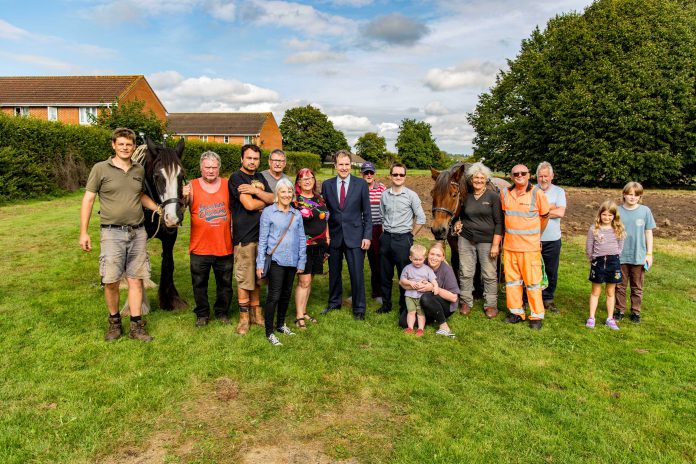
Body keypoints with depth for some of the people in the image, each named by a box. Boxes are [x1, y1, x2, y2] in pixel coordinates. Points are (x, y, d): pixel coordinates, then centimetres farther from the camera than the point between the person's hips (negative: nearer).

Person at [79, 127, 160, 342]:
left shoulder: (139, 170, 9)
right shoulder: (100, 169, -2)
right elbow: (88, 200, -1)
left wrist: (159, 209, 8)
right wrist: (83, 233, -5)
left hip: (138, 232, 3)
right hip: (112, 233, -3)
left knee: (136, 280, 5)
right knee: (111, 281, -2)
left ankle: (137, 326, 12)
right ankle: (114, 322, 19)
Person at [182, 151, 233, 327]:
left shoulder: (227, 185, 2)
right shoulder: (192, 186, -3)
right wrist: (184, 198, -34)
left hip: (225, 246, 1)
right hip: (200, 247, -1)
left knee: (225, 284, 13)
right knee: (199, 284, 11)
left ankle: (222, 312, 32)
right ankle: (202, 314, 29)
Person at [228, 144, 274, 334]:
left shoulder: (260, 178, 17)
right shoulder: (236, 178, -5)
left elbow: (272, 198, 4)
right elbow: (249, 204, -15)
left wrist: (255, 191, -12)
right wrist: (266, 200, 2)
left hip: (262, 233, 7)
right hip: (245, 235, -6)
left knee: (257, 277, 14)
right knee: (244, 279, -2)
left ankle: (256, 313, 25)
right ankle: (244, 318, 9)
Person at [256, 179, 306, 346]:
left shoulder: (297, 214, 8)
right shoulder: (268, 212, -4)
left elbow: (302, 239, 11)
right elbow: (262, 239, -4)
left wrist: (302, 262, 8)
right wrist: (260, 264, -6)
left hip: (292, 261, 5)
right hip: (276, 260, -4)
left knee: (286, 294, 14)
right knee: (274, 296, -5)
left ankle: (281, 324, 32)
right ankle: (269, 332, 7)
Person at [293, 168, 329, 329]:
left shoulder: (320, 199, 12)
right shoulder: (295, 200, -8)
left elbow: (325, 219, 18)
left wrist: (327, 237, 13)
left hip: (319, 245, 6)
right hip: (303, 245, -6)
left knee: (309, 280, 13)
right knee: (304, 281, -6)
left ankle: (303, 311, 23)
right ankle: (299, 316, 3)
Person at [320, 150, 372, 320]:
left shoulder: (361, 184, 0)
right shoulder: (326, 185, 4)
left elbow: (367, 213, 1)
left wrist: (367, 236, -6)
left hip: (354, 237, -2)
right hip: (334, 236, 2)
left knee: (357, 273, 0)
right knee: (334, 272, 14)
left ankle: (359, 309, 15)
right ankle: (334, 303, 33)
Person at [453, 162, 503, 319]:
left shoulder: (493, 196, -5)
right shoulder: (465, 196, 5)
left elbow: (499, 223, -7)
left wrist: (495, 244, -12)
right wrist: (458, 222, -1)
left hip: (487, 241, -3)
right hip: (466, 239, 3)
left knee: (490, 275, 5)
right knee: (465, 273, 8)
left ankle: (491, 304, 18)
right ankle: (466, 302, 22)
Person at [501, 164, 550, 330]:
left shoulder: (537, 193, -7)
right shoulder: (505, 193, 4)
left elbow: (544, 217, 5)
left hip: (530, 246, -4)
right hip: (509, 245, 4)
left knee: (532, 281, 1)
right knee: (511, 279, 11)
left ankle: (536, 316, 13)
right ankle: (516, 312, 25)